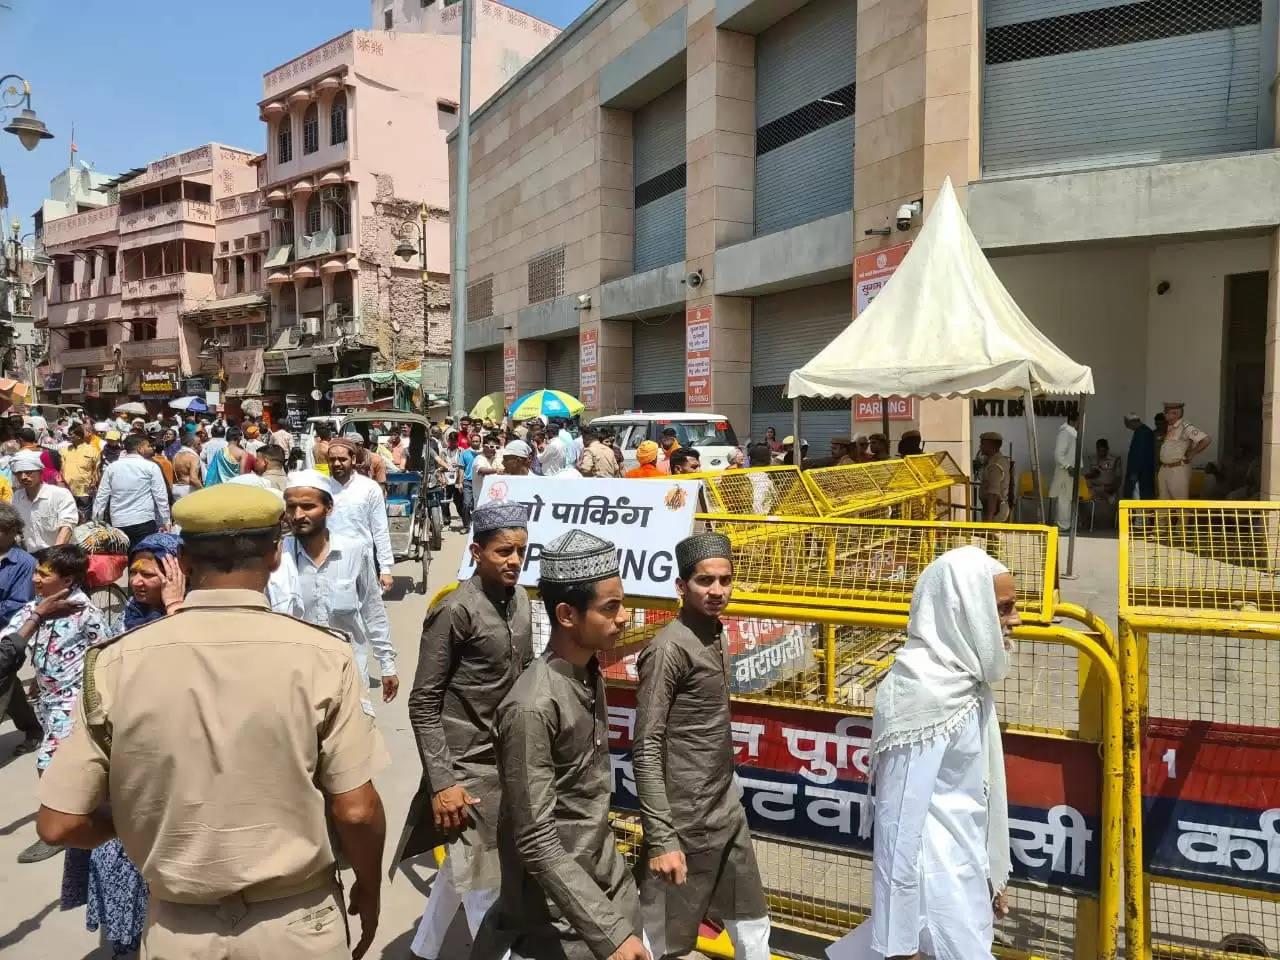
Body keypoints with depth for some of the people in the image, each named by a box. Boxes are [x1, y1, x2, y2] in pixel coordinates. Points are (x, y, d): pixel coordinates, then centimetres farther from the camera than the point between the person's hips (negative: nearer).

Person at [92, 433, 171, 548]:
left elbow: (101, 497, 9)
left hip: (118, 524, 4)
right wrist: (166, 521, -1)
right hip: (144, 522, -4)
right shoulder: (151, 467, -1)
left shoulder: (111, 467, 9)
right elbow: (160, 496, -4)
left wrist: (96, 522, 15)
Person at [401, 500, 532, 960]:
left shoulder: (520, 600, 2)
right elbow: (423, 704, -15)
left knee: (463, 865, 23)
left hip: (506, 760, 7)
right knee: (485, 883, 3)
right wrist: (442, 782, -17)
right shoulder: (455, 611, -17)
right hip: (467, 768, -7)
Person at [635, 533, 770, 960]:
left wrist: (728, 801, 14)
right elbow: (646, 751, -21)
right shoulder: (669, 648, -19)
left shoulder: (716, 633, 6)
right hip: (685, 823, -8)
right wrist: (661, 839, -22)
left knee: (753, 923, 22)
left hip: (729, 814, 8)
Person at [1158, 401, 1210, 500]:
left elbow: (1207, 439, -21)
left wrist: (1191, 454, -11)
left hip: (1178, 470, -8)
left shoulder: (1185, 427, -13)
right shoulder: (1168, 428, 12)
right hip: (1164, 469, 8)